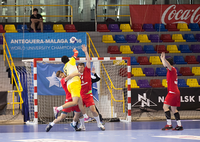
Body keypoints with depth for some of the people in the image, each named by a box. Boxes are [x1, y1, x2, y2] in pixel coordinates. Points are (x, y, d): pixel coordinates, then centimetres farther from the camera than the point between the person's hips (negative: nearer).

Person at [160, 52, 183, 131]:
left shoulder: (172, 69, -10)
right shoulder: (171, 70, 16)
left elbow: (168, 65, -35)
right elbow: (165, 65, 38)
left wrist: (164, 59, -50)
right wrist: (162, 59, 48)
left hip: (172, 92, -10)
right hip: (176, 92, 10)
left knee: (165, 106, -14)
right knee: (174, 109, 11)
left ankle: (169, 124, -21)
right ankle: (179, 125, 8)